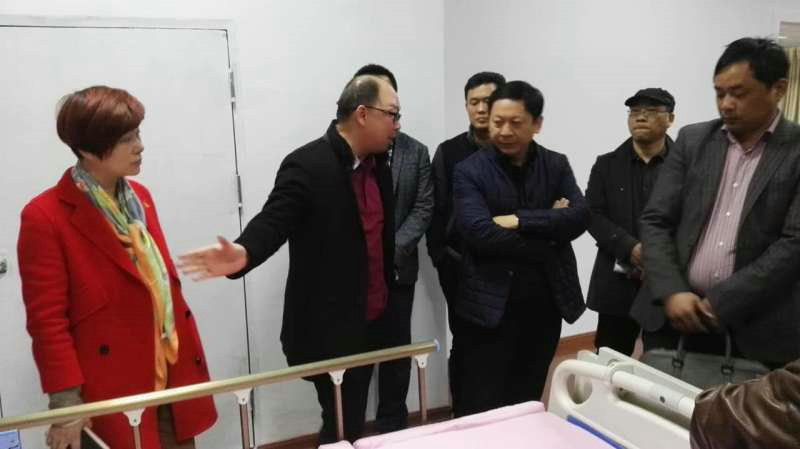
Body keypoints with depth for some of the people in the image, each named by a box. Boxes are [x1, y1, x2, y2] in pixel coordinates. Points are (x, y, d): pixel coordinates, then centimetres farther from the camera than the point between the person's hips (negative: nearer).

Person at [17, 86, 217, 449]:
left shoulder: (139, 196, 8)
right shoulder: (45, 217, -13)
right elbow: (48, 320, -12)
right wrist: (66, 403, -13)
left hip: (173, 382, 6)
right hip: (111, 395, -6)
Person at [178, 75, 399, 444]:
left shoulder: (377, 163, 7)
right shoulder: (307, 165, -17)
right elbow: (273, 222, -26)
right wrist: (243, 254, -47)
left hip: (370, 321, 8)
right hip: (329, 327, -7)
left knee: (355, 421, 19)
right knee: (341, 427, 3)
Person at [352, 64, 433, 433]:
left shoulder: (416, 152, 7)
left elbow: (423, 208, 1)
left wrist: (391, 250, -11)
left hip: (396, 270, 2)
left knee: (396, 353, 10)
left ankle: (392, 429, 26)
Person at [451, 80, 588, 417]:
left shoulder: (557, 165, 6)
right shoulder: (469, 171, -5)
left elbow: (580, 217, -9)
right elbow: (478, 232, -18)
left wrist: (520, 220, -18)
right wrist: (548, 227, -15)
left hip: (545, 304, 4)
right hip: (490, 307, -3)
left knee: (527, 406, 17)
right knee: (480, 412, 4)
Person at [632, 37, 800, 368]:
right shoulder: (692, 140, 7)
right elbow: (655, 221, 3)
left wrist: (721, 303, -14)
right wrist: (671, 292, -10)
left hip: (757, 327, -2)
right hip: (674, 313, 3)